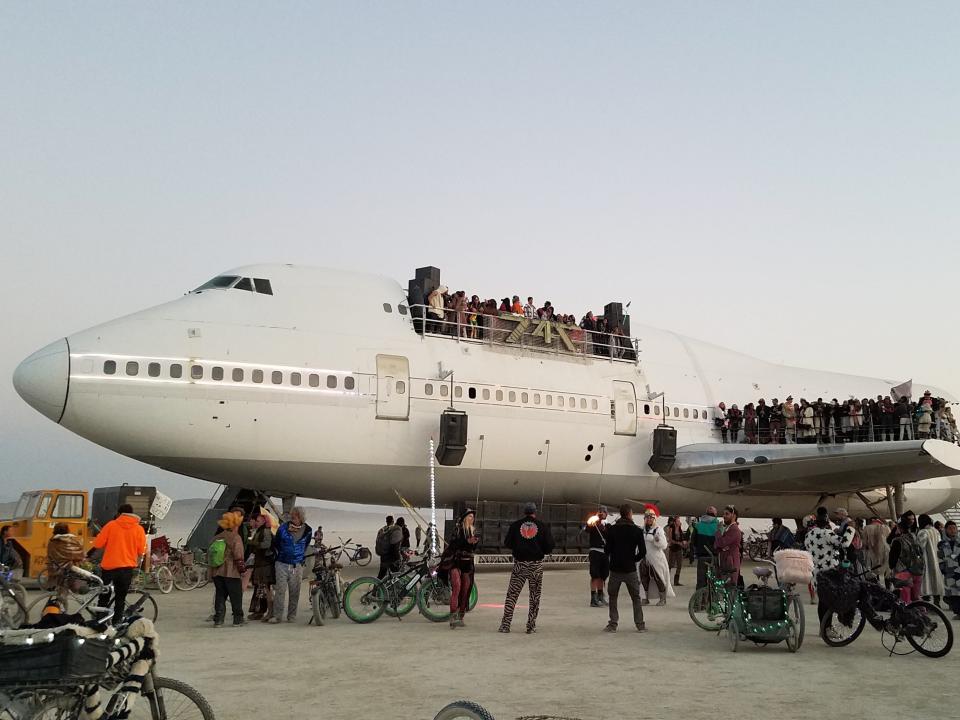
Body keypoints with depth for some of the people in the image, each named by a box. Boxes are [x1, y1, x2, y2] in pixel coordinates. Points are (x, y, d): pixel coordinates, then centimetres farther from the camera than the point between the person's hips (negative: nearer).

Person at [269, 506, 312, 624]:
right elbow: (275, 544, 13)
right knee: (280, 590, -8)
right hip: (282, 564, -1)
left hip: (297, 565, 1)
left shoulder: (307, 531, 2)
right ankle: (277, 615, -3)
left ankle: (292, 616, 12)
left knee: (294, 592, 3)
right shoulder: (283, 528, -2)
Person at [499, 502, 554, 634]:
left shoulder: (515, 525, 1)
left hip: (519, 563, 0)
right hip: (536, 564, 0)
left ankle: (505, 624, 2)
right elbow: (549, 547, -4)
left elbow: (507, 543, 1)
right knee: (535, 596, 10)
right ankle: (531, 626, 10)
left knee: (512, 594, 6)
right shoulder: (542, 527, -1)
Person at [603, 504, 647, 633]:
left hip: (615, 569, 0)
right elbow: (642, 551, -5)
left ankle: (613, 624, 8)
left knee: (613, 597, 12)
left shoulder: (612, 529, -3)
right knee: (636, 598, 13)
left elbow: (607, 549, -4)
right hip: (630, 569, 0)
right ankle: (640, 624, 11)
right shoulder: (637, 530, -4)